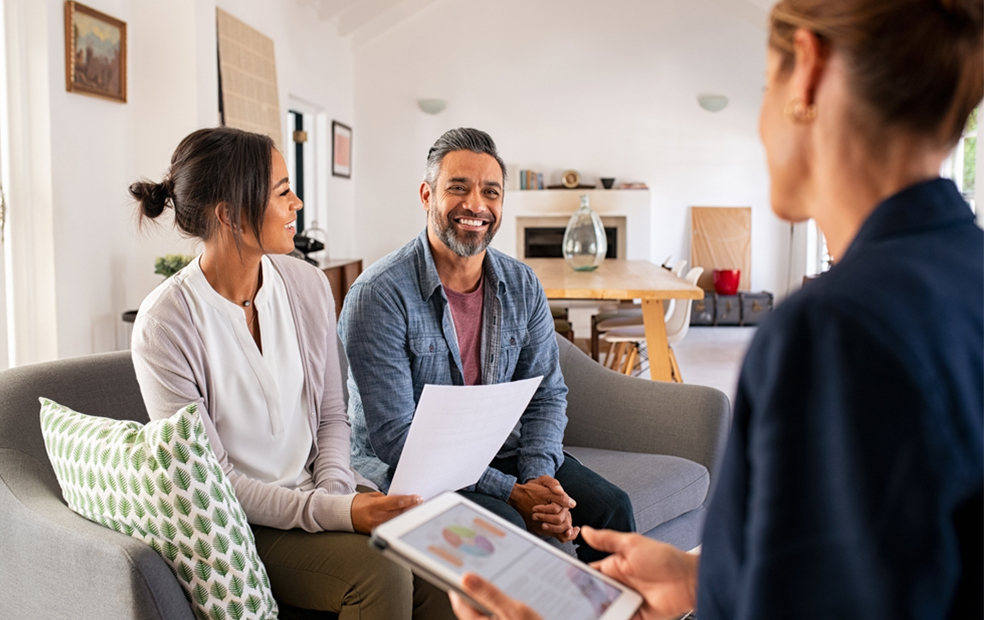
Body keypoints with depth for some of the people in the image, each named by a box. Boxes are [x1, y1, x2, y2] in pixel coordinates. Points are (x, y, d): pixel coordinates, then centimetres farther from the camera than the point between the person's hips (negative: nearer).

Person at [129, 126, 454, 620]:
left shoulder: (308, 285, 1)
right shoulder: (165, 323, -15)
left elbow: (331, 415, 8)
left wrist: (336, 489, -10)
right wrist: (334, 512, -23)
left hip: (320, 490, 5)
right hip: (239, 523, -4)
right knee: (379, 569, -26)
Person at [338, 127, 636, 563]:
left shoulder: (522, 285, 2)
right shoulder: (378, 294, -17)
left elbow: (546, 395, 5)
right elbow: (394, 437, -20)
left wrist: (539, 480, -15)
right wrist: (511, 492, -24)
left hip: (500, 451, 5)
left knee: (610, 507, -11)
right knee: (505, 525, -30)